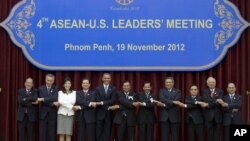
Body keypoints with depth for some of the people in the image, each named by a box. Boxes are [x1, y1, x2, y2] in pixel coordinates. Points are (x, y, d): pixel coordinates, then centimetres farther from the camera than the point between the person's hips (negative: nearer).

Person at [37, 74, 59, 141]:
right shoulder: (41, 88, 4)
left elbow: (55, 98, -16)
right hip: (43, 114, 0)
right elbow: (42, 100, -8)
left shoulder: (56, 89, 3)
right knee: (42, 134, 1)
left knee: (52, 134, 2)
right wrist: (52, 103, -19)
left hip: (52, 114, 0)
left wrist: (43, 99, -23)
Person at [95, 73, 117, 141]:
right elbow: (98, 101, -5)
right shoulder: (98, 88, 4)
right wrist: (107, 107, -15)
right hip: (100, 113, 0)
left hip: (109, 114, 1)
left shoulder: (113, 88, 5)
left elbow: (112, 100, -7)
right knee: (99, 132, 1)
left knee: (107, 132, 4)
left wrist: (102, 103, -16)